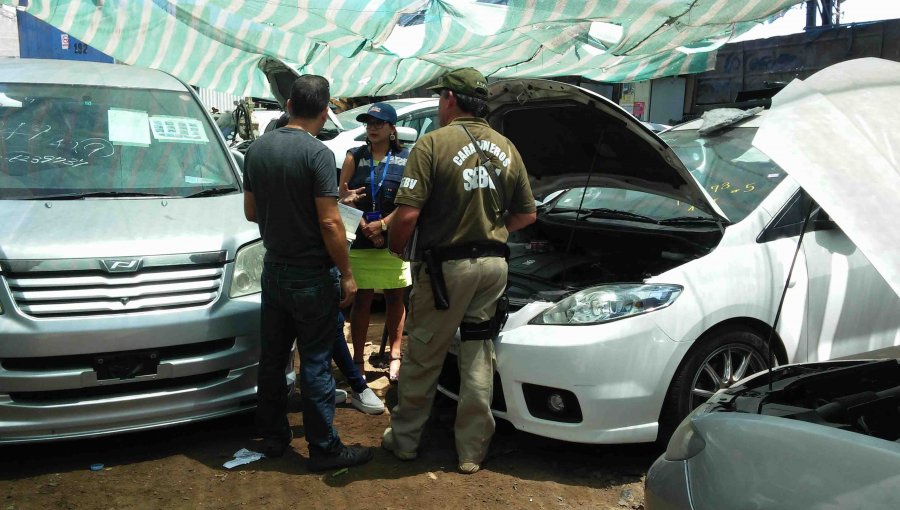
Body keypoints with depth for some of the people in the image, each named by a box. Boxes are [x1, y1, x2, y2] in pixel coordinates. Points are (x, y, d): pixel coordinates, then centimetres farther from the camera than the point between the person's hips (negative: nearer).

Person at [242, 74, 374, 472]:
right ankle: (324, 449, 11)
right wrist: (346, 275, -12)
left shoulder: (257, 149, 4)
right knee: (315, 363, 1)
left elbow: (251, 211, 11)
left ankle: (272, 436, 29)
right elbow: (329, 222, -20)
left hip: (274, 269, 7)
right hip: (312, 276, -6)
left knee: (272, 357, 15)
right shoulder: (317, 154, -17)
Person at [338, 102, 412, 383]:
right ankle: (358, 359, 9)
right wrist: (366, 228, -10)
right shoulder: (355, 157, 7)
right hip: (361, 241, 0)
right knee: (362, 300, 2)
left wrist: (384, 224, -13)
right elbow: (343, 195, 2)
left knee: (395, 299, 7)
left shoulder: (406, 159, 4)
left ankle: (395, 357, 19)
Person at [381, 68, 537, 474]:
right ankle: (472, 451, 22)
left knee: (422, 356, 10)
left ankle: (404, 438, 26)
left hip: (446, 265, -5)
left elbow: (407, 214, -18)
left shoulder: (433, 144, -11)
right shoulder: (506, 148, 8)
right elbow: (527, 214, 12)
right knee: (478, 357, 12)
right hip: (493, 265, 5)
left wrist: (396, 248, 1)